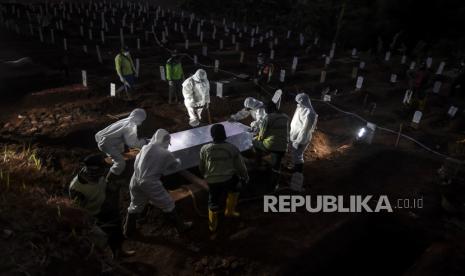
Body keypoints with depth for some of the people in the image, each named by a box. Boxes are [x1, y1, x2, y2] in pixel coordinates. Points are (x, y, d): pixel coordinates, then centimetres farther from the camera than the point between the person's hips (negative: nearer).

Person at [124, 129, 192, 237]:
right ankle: (181, 226, 26)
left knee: (135, 206, 26)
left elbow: (136, 162, 13)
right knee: (168, 205, 13)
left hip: (136, 180, 5)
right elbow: (175, 165, 14)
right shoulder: (166, 154, -5)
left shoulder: (146, 147, 5)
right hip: (150, 183, -5)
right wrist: (178, 161, 37)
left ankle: (128, 230, 41)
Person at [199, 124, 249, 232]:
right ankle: (229, 211, 42)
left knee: (214, 203, 18)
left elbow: (202, 167, 6)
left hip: (212, 181, 0)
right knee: (235, 188, 33)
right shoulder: (232, 148, -7)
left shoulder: (205, 149, -6)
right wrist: (245, 176, 21)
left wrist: (205, 175, 28)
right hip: (229, 179, 0)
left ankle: (213, 225, 36)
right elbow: (240, 165, 3)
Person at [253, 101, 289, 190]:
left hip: (269, 145, -4)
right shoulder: (285, 117, 5)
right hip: (282, 146, 4)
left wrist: (259, 138, 15)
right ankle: (274, 185, 30)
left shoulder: (268, 117, -12)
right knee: (276, 165, 20)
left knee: (255, 141, 25)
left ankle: (258, 162, 35)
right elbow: (286, 131, 13)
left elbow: (262, 134, -8)